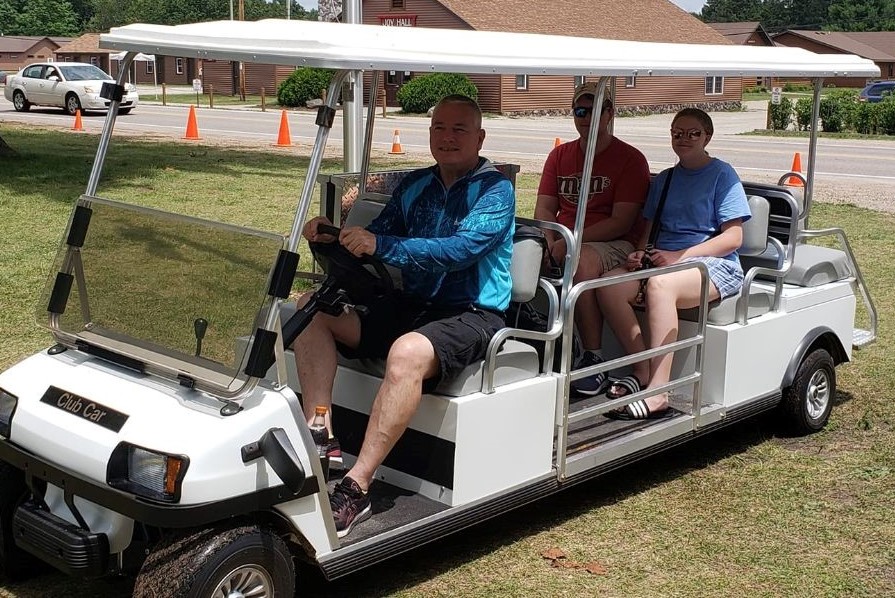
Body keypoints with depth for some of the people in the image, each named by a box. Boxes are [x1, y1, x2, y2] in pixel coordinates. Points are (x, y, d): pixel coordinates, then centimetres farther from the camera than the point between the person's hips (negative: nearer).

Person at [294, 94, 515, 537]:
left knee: (408, 351, -38)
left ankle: (355, 490, -35)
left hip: (472, 315, -7)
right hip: (410, 304, 7)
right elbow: (378, 234, 9)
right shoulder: (414, 185, 14)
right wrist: (332, 235, -14)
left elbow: (461, 249, -22)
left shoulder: (495, 190, -6)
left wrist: (381, 245, -32)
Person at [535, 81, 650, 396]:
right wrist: (549, 242, -13)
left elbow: (621, 222, -10)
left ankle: (594, 358, -30)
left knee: (582, 261, -38)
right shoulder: (560, 155, 16)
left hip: (614, 243, -5)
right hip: (563, 243, 5)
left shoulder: (630, 159, -1)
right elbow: (544, 207, 9)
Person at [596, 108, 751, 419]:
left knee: (660, 284, -38)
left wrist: (680, 255, -17)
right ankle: (644, 371, -15)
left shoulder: (722, 174, 2)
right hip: (663, 260, 6)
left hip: (715, 265, -6)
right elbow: (650, 227, 21)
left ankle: (658, 394, -41)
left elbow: (733, 237, -6)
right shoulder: (664, 180, 21)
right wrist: (640, 252, -4)